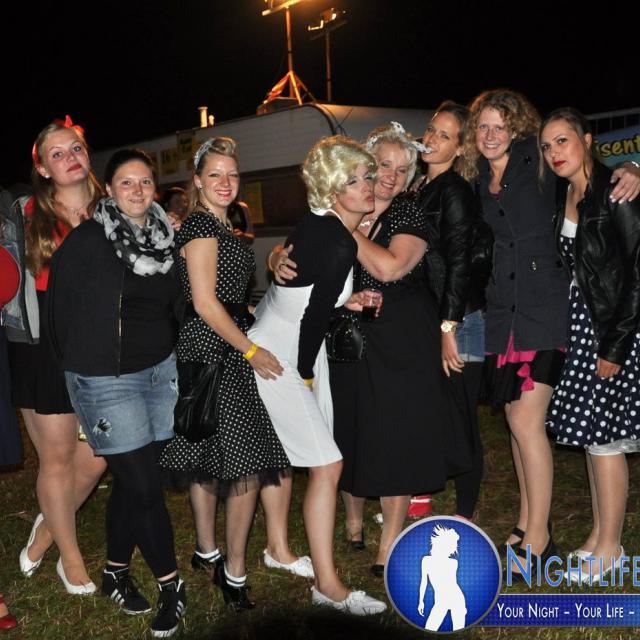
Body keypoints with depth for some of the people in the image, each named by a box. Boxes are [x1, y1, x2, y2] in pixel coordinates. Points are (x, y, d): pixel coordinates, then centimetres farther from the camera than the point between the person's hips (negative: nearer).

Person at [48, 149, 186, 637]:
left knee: (131, 480, 12)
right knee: (145, 487, -3)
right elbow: (61, 308, -5)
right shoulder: (87, 240, -11)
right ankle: (172, 587, 12)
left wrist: (169, 354, 10)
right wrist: (79, 365, 1)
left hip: (160, 371, 5)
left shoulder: (165, 238, 5)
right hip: (107, 379, -5)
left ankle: (117, 572, 31)